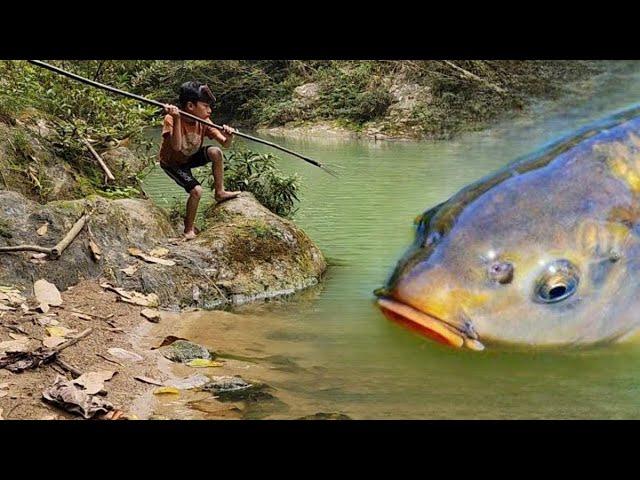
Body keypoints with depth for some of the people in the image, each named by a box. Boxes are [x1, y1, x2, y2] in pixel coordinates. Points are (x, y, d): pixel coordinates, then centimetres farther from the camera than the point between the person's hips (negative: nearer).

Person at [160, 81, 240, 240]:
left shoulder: (203, 121, -15)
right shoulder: (171, 119, -29)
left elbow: (225, 144, -16)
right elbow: (176, 146, -44)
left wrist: (229, 136, -40)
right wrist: (177, 119, -51)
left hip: (190, 157, 5)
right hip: (172, 162, -5)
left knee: (216, 152, -21)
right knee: (196, 190, -23)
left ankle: (219, 192, -3)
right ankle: (189, 229, -2)